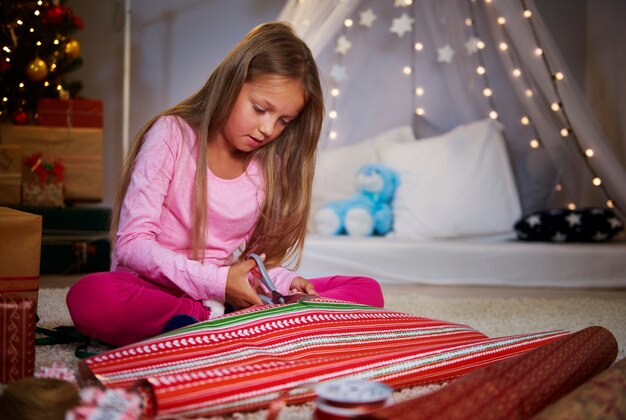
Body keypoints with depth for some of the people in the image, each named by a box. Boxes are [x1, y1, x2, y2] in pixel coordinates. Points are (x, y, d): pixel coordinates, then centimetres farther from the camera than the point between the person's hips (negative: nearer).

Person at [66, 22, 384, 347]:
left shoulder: (271, 165, 6)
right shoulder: (172, 135, -7)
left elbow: (256, 258, 7)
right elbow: (132, 243, -13)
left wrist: (283, 283, -16)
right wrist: (216, 282, -22)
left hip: (227, 295, 4)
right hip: (157, 289, -4)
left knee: (367, 290, -11)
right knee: (89, 296, -37)